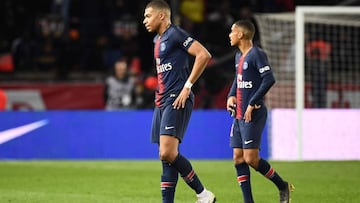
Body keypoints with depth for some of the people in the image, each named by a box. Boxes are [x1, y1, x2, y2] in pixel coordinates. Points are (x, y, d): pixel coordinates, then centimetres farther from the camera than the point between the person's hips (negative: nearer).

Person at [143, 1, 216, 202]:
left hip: (177, 101, -9)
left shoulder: (175, 34, -9)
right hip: (162, 102, 9)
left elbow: (204, 55, -19)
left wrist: (187, 86, -18)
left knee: (168, 154, -18)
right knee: (167, 158, 5)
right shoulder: (158, 40, 19)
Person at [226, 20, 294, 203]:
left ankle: (283, 186, 8)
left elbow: (269, 79, -21)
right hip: (239, 115, 9)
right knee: (238, 159, 4)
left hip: (253, 114, -9)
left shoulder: (256, 54, -11)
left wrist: (252, 103, -21)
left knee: (251, 158, -11)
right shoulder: (239, 55, 16)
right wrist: (231, 96, 10)